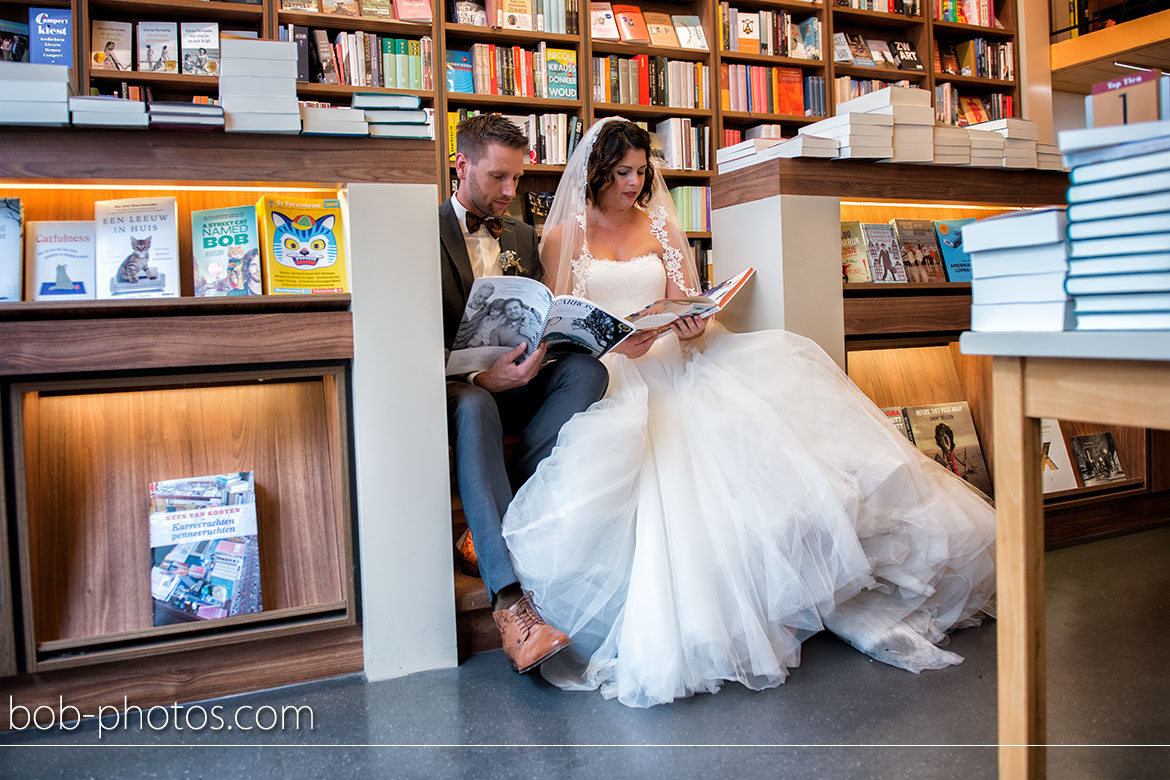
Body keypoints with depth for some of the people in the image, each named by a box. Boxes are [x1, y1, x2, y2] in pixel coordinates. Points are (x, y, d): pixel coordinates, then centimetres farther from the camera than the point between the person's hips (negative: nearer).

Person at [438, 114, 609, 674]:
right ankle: (509, 599, -47)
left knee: (587, 370, -25)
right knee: (474, 408, -40)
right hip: (455, 388, -5)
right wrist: (477, 376, -30)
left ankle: (492, 519, -29)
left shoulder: (521, 236, 19)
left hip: (513, 381, 5)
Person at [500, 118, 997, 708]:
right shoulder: (563, 235, 10)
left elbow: (685, 307, 11)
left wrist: (694, 326, -15)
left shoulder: (662, 228, 20)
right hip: (599, 373, -3)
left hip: (668, 365, 3)